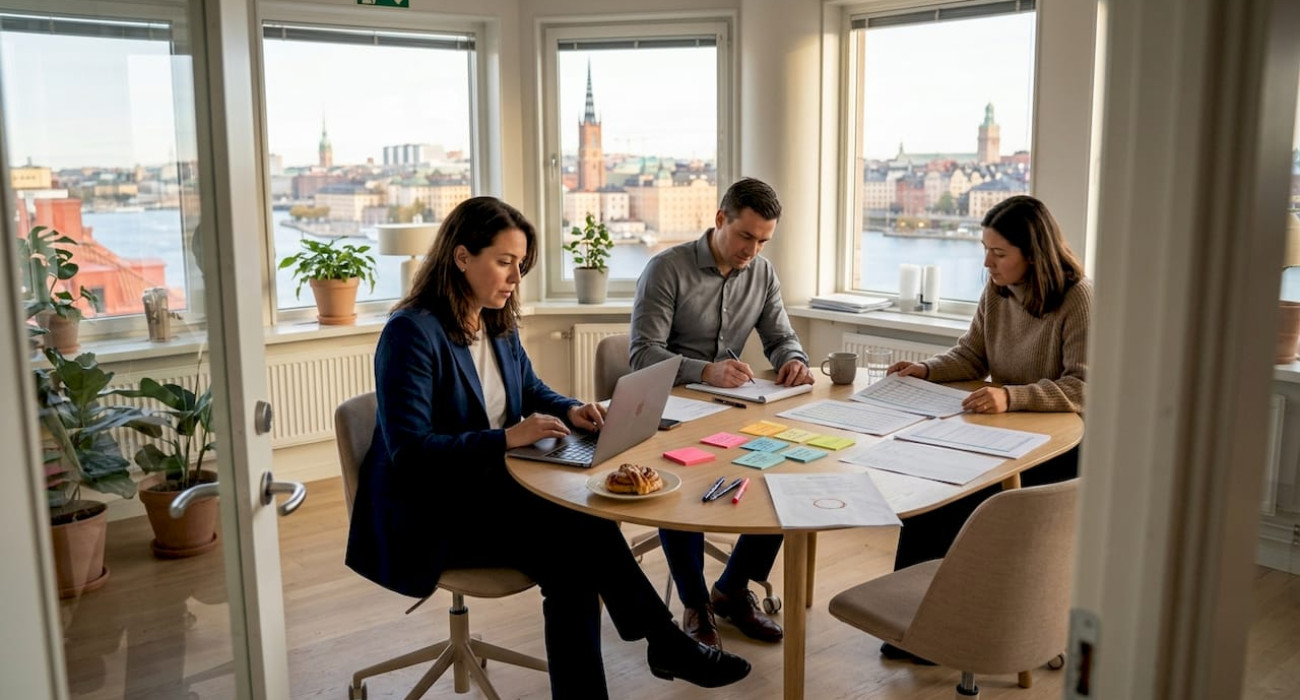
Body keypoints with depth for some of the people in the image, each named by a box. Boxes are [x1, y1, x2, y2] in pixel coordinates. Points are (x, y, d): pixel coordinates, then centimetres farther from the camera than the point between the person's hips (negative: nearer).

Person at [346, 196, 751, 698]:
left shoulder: (498, 323, 8)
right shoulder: (411, 333, -17)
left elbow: (530, 391, 22)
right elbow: (409, 451, -23)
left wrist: (569, 411, -1)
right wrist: (507, 438, -29)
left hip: (490, 488, 7)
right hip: (429, 517, -7)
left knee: (574, 556, -23)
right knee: (581, 532, -24)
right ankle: (668, 646, -8)